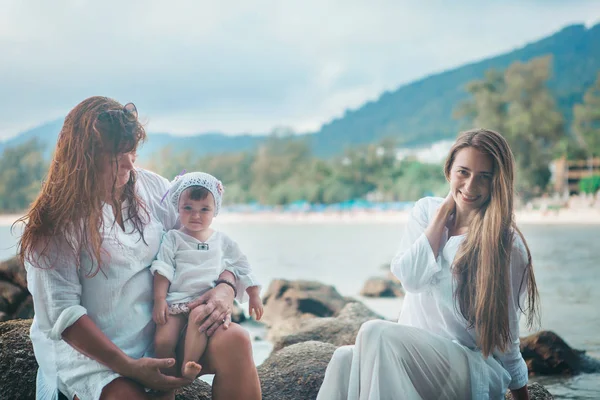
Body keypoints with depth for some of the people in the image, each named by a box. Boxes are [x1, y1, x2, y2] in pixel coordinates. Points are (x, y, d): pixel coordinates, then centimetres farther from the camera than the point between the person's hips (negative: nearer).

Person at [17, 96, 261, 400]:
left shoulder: (152, 187, 5)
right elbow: (63, 312, -12)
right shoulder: (53, 223, -8)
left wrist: (226, 286, -11)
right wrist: (129, 367, -19)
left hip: (163, 329, 4)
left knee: (234, 339, -21)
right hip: (90, 351, -4)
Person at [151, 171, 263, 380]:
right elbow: (163, 270, 1)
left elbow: (242, 268, 23)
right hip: (176, 300, 0)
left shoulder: (222, 241, 16)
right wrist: (159, 300, -9)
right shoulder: (173, 238, 9)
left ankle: (188, 366, -34)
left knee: (198, 315, -37)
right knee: (162, 341, -23)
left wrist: (254, 295, 19)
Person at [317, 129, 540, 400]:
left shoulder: (506, 245, -4)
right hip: (411, 354, 4)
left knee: (377, 334, -33)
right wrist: (444, 212, -3)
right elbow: (410, 278, -5)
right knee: (345, 358, -32)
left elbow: (505, 338, 4)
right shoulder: (426, 210, 10)